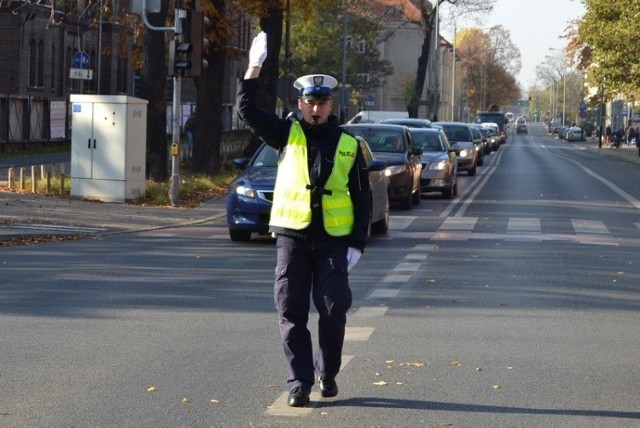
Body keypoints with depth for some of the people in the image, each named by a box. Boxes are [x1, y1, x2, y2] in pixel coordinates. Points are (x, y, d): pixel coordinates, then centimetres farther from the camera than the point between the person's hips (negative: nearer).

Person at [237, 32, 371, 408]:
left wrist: (358, 244, -1)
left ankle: (328, 373, 20)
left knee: (334, 312, -1)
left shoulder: (349, 146, 6)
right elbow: (248, 110, -2)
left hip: (334, 240, 0)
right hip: (292, 237, 0)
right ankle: (300, 382, 6)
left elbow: (363, 199, 7)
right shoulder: (288, 134, 6)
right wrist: (254, 68, -10)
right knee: (292, 314, -1)